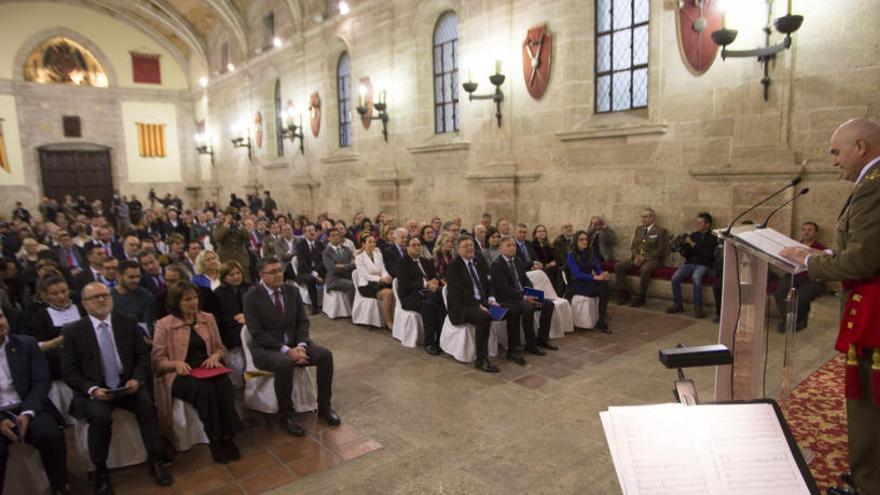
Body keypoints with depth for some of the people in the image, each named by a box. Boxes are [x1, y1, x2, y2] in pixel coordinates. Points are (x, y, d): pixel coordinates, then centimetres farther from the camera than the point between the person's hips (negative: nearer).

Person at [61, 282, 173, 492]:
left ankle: (155, 461, -11)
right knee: (101, 417, -31)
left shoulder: (128, 323, 7)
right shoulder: (73, 331, 1)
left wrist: (137, 379, -11)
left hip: (127, 385, 2)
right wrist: (92, 389, -16)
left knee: (147, 406, -26)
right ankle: (101, 471, -8)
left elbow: (142, 356, 8)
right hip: (93, 391, -1)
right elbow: (69, 371, -1)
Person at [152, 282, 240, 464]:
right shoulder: (164, 324, 2)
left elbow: (219, 347, 17)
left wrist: (214, 356, -6)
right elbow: (157, 360, 0)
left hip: (206, 369, 3)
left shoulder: (208, 318, 14)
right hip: (179, 374, -3)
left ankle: (227, 437, -24)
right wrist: (176, 363, -20)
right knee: (204, 388, -35)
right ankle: (215, 440, -22)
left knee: (223, 384, -32)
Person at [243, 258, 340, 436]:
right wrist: (286, 350, -21)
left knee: (325, 354, -20)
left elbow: (302, 322, 6)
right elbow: (257, 333, -13)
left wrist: (300, 345, -14)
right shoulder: (251, 297, -7)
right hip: (266, 349, -4)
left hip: (295, 344, 5)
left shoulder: (292, 291, 6)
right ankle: (285, 415, -17)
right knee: (284, 363, -37)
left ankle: (324, 407, -4)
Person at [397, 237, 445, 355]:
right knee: (429, 304, -35)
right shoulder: (402, 264, 1)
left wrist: (436, 283, -11)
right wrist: (425, 283, -21)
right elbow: (405, 285, -12)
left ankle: (441, 340, -22)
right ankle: (429, 343, -28)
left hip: (428, 293, 5)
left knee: (444, 301, -27)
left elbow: (435, 277, 14)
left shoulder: (426, 261, 21)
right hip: (410, 297, -5)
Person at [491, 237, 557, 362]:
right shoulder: (496, 265, -11)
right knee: (528, 308, -32)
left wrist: (532, 294, -7)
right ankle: (531, 344, -16)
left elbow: (526, 281, 14)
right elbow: (504, 288, -19)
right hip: (506, 299, -8)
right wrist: (524, 297, -26)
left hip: (523, 296, 8)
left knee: (548, 304, -5)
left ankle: (542, 339, 7)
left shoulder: (518, 262, 15)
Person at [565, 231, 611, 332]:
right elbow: (577, 273, -18)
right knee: (601, 289, -30)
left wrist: (603, 275, -20)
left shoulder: (591, 253, 12)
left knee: (604, 285, -28)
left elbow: (598, 268, 6)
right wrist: (595, 277, -30)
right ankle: (601, 321, -19)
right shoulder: (571, 255, -6)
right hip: (576, 284, -5)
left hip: (589, 282, 5)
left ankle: (602, 321, -23)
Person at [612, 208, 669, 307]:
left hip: (652, 259, -6)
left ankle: (639, 297, -25)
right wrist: (636, 256, -7)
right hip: (638, 258, 6)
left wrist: (644, 258, -18)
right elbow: (633, 246, 14)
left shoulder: (661, 231, -2)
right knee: (618, 266, -16)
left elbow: (660, 250, -10)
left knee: (645, 269, -39)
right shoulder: (639, 229, 16)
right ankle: (624, 294, -8)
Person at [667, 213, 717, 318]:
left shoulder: (713, 238, 4)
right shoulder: (693, 235, 19)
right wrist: (684, 248, -3)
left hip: (703, 265, -4)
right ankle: (677, 304, -10)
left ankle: (698, 307, -26)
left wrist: (693, 244, -11)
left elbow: (708, 254, -12)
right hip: (690, 263, 4)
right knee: (675, 278, -24)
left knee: (696, 277, -38)